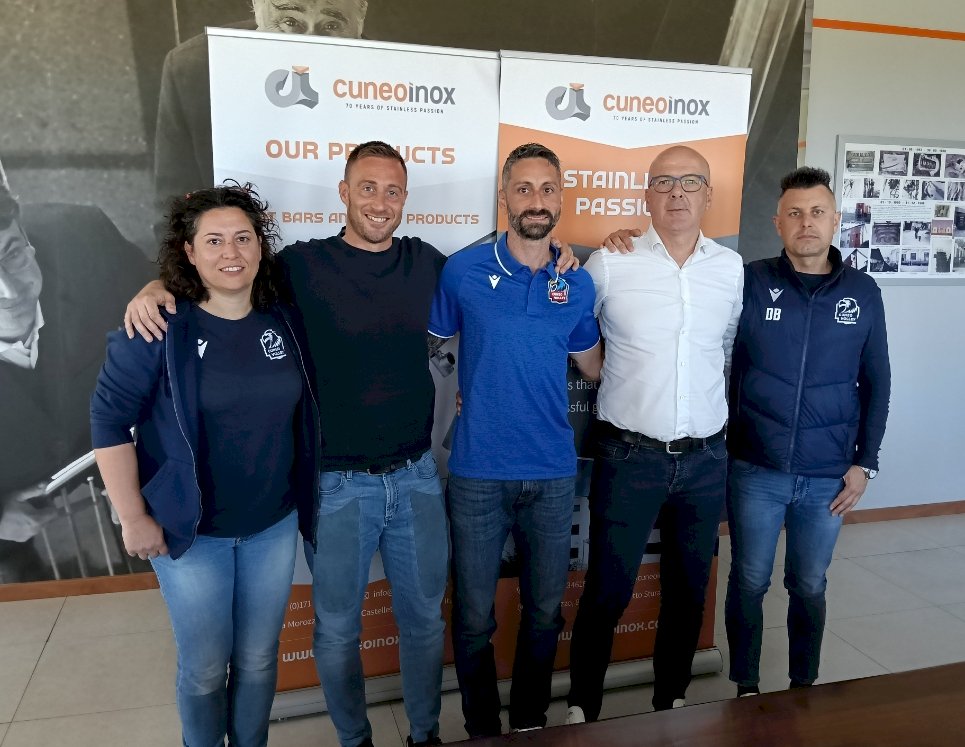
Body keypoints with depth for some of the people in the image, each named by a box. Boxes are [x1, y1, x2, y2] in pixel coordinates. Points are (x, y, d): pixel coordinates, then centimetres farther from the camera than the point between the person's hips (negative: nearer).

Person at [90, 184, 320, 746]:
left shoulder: (283, 321, -1)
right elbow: (110, 420, -11)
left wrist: (304, 496, 10)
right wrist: (133, 517, -12)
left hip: (274, 525, 4)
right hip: (191, 531, -3)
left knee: (259, 659, 16)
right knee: (205, 668, 11)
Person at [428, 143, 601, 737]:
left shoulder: (579, 284, 3)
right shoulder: (463, 270, -5)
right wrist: (456, 392, 0)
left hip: (554, 475, 3)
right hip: (478, 474, -2)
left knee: (545, 611, 16)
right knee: (474, 617, 10)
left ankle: (532, 723, 38)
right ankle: (483, 729, 33)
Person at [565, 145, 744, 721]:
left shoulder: (732, 268, 4)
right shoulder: (609, 263, -6)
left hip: (706, 459, 4)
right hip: (630, 456, -3)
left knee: (689, 589, 16)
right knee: (608, 591, 4)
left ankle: (673, 700, 37)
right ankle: (583, 707, 25)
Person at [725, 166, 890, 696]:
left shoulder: (863, 293, 2)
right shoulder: (749, 282, -5)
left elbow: (876, 382, 8)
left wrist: (865, 462, 4)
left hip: (829, 477, 2)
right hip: (755, 471, -1)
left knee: (809, 587, 16)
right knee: (749, 583, 11)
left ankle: (804, 686, 36)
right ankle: (746, 687, 31)